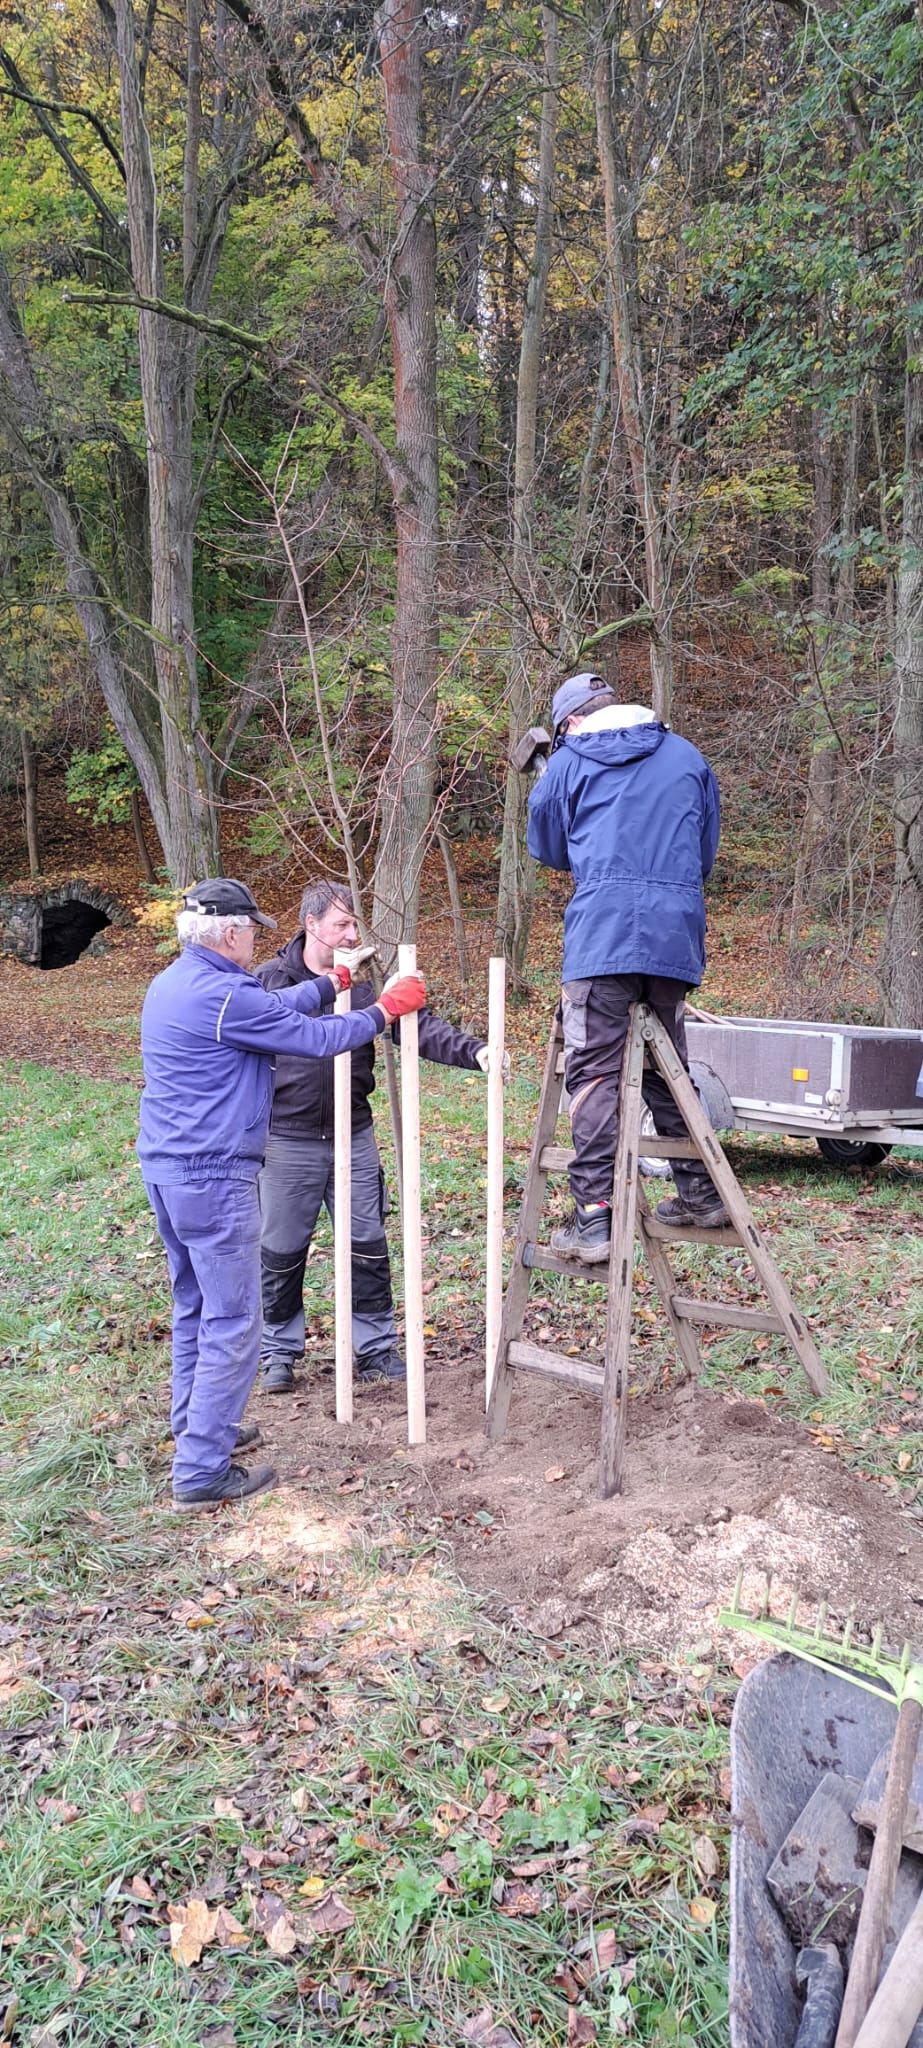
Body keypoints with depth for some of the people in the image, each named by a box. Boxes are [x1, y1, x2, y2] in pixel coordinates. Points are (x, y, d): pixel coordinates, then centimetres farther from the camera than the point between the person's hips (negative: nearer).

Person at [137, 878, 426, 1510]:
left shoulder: (169, 985, 12)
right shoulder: (225, 995, -19)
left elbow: (274, 1008, 19)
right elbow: (316, 1039, -13)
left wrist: (336, 981, 26)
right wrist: (385, 1009, 1)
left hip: (164, 1168, 10)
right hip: (214, 1178, -10)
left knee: (195, 1306, 22)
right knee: (233, 1322, -1)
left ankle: (196, 1428, 36)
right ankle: (203, 1471, 5)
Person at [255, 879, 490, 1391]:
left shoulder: (366, 979, 0)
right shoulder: (270, 980, -5)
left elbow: (419, 1026, -10)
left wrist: (474, 1051, -24)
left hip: (353, 1138, 2)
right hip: (288, 1142, -2)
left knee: (368, 1248, 9)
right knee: (281, 1254, 9)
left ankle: (375, 1347, 25)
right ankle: (279, 1353, 28)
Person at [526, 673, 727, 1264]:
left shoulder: (568, 761, 10)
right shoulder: (687, 755, 19)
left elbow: (546, 847, 21)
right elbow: (706, 850, 24)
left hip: (602, 933, -4)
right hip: (678, 934, 4)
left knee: (595, 1071, -6)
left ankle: (594, 1219, -12)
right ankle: (700, 1192, 24)